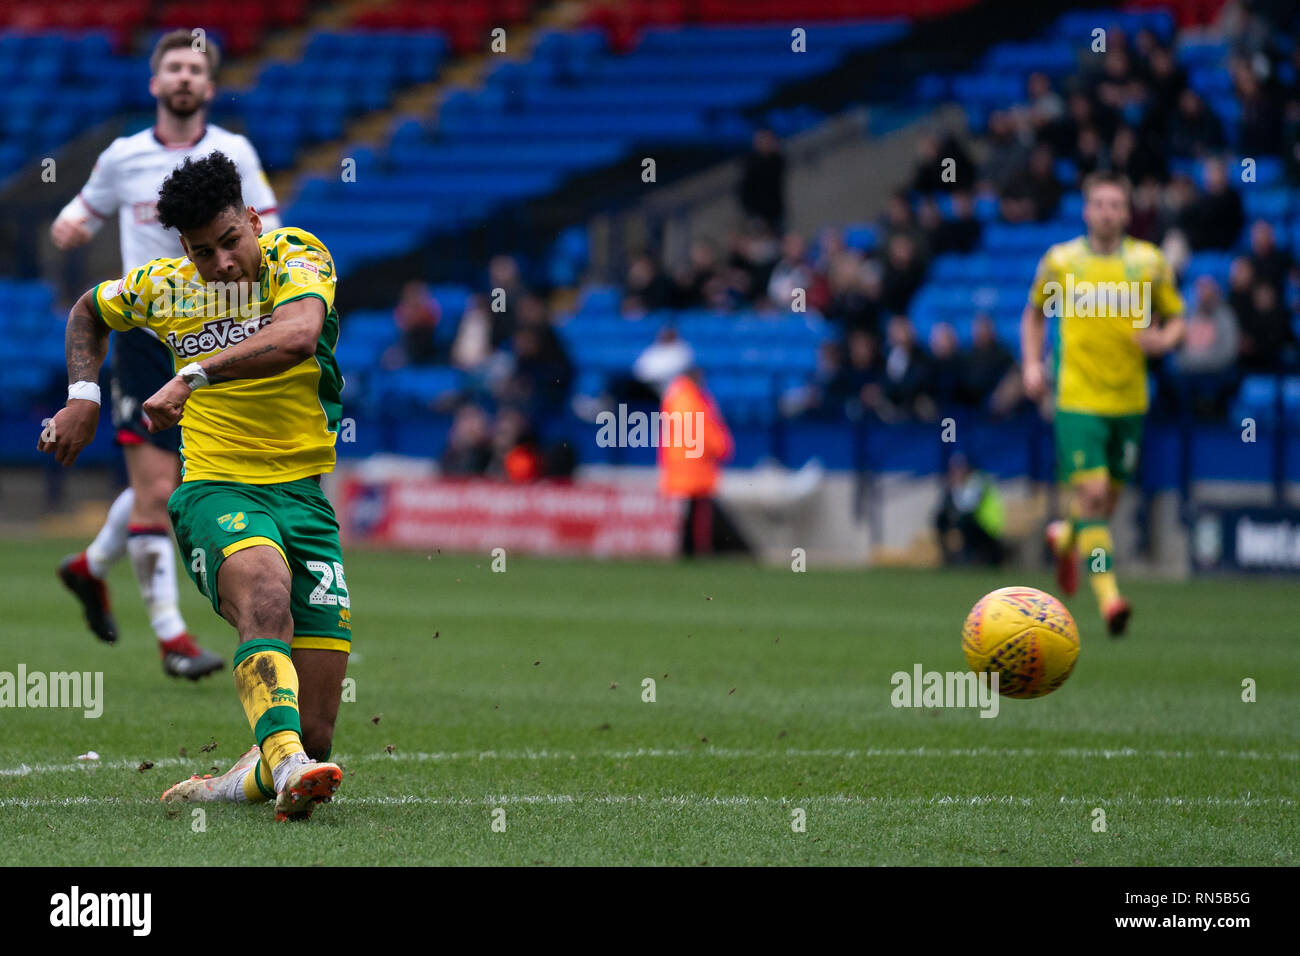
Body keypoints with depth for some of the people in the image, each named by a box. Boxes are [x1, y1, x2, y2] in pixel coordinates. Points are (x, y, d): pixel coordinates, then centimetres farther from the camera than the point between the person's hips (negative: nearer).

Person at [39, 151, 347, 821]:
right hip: (215, 490, -1)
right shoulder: (163, 287, 8)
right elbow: (88, 310, 31)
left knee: (315, 734, -6)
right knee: (263, 584, -40)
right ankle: (285, 761, -56)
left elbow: (297, 336, -25)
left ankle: (253, 777, 25)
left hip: (305, 497, 1)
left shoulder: (295, 257, -2)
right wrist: (83, 397, 16)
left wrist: (193, 376, -32)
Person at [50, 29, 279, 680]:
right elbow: (85, 211, 16)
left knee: (159, 487, 12)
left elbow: (266, 237, 0)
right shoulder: (122, 157, 2)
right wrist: (68, 227, -7)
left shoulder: (234, 154, 1)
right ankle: (170, 636, -4)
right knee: (155, 489, -10)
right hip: (144, 329, -2)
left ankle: (92, 566, 39)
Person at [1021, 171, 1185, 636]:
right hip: (1076, 398, -3)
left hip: (1129, 400, 3)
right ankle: (1107, 595, -16)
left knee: (1108, 497, 12)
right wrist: (1032, 364, 3)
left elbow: (1177, 319, 10)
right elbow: (1033, 314, 16)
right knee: (1092, 493, -15)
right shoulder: (1060, 261, 1)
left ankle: (1065, 537, 46)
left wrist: (1162, 339, -12)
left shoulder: (1149, 262, 3)